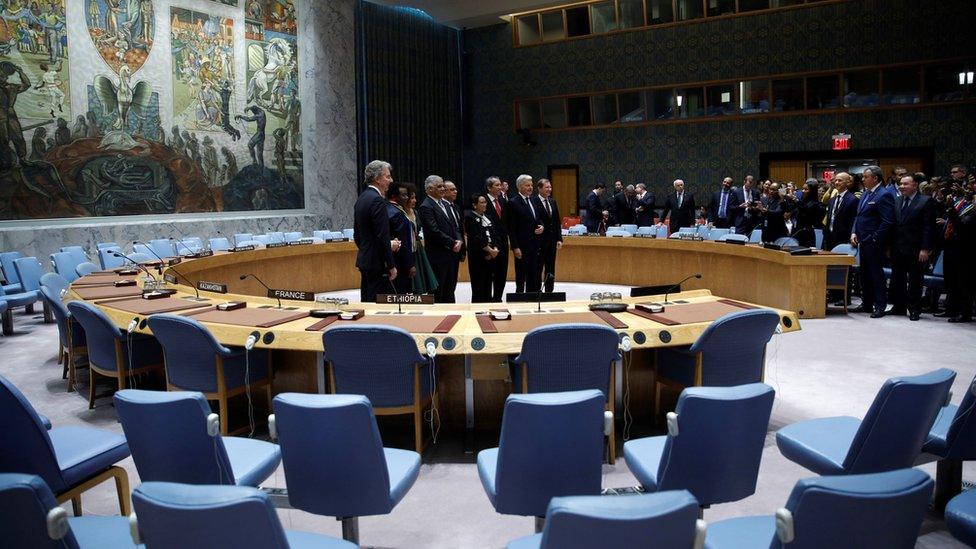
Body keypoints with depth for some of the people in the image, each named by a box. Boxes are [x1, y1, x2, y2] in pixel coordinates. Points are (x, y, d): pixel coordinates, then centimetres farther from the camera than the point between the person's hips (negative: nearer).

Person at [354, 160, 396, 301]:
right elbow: (383, 237, -20)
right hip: (377, 263, -10)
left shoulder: (361, 198, 12)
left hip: (364, 260, 10)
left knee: (366, 301, 14)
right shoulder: (378, 200, -17)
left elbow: (356, 234, 17)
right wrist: (391, 266, -15)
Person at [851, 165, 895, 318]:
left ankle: (880, 306, 5)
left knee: (876, 274, -3)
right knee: (865, 275, 15)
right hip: (863, 242, 9)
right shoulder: (865, 193, 14)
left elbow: (887, 222, -17)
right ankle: (866, 304, 25)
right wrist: (854, 232, 6)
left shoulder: (884, 195, -13)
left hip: (874, 244, -9)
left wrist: (874, 239, -17)